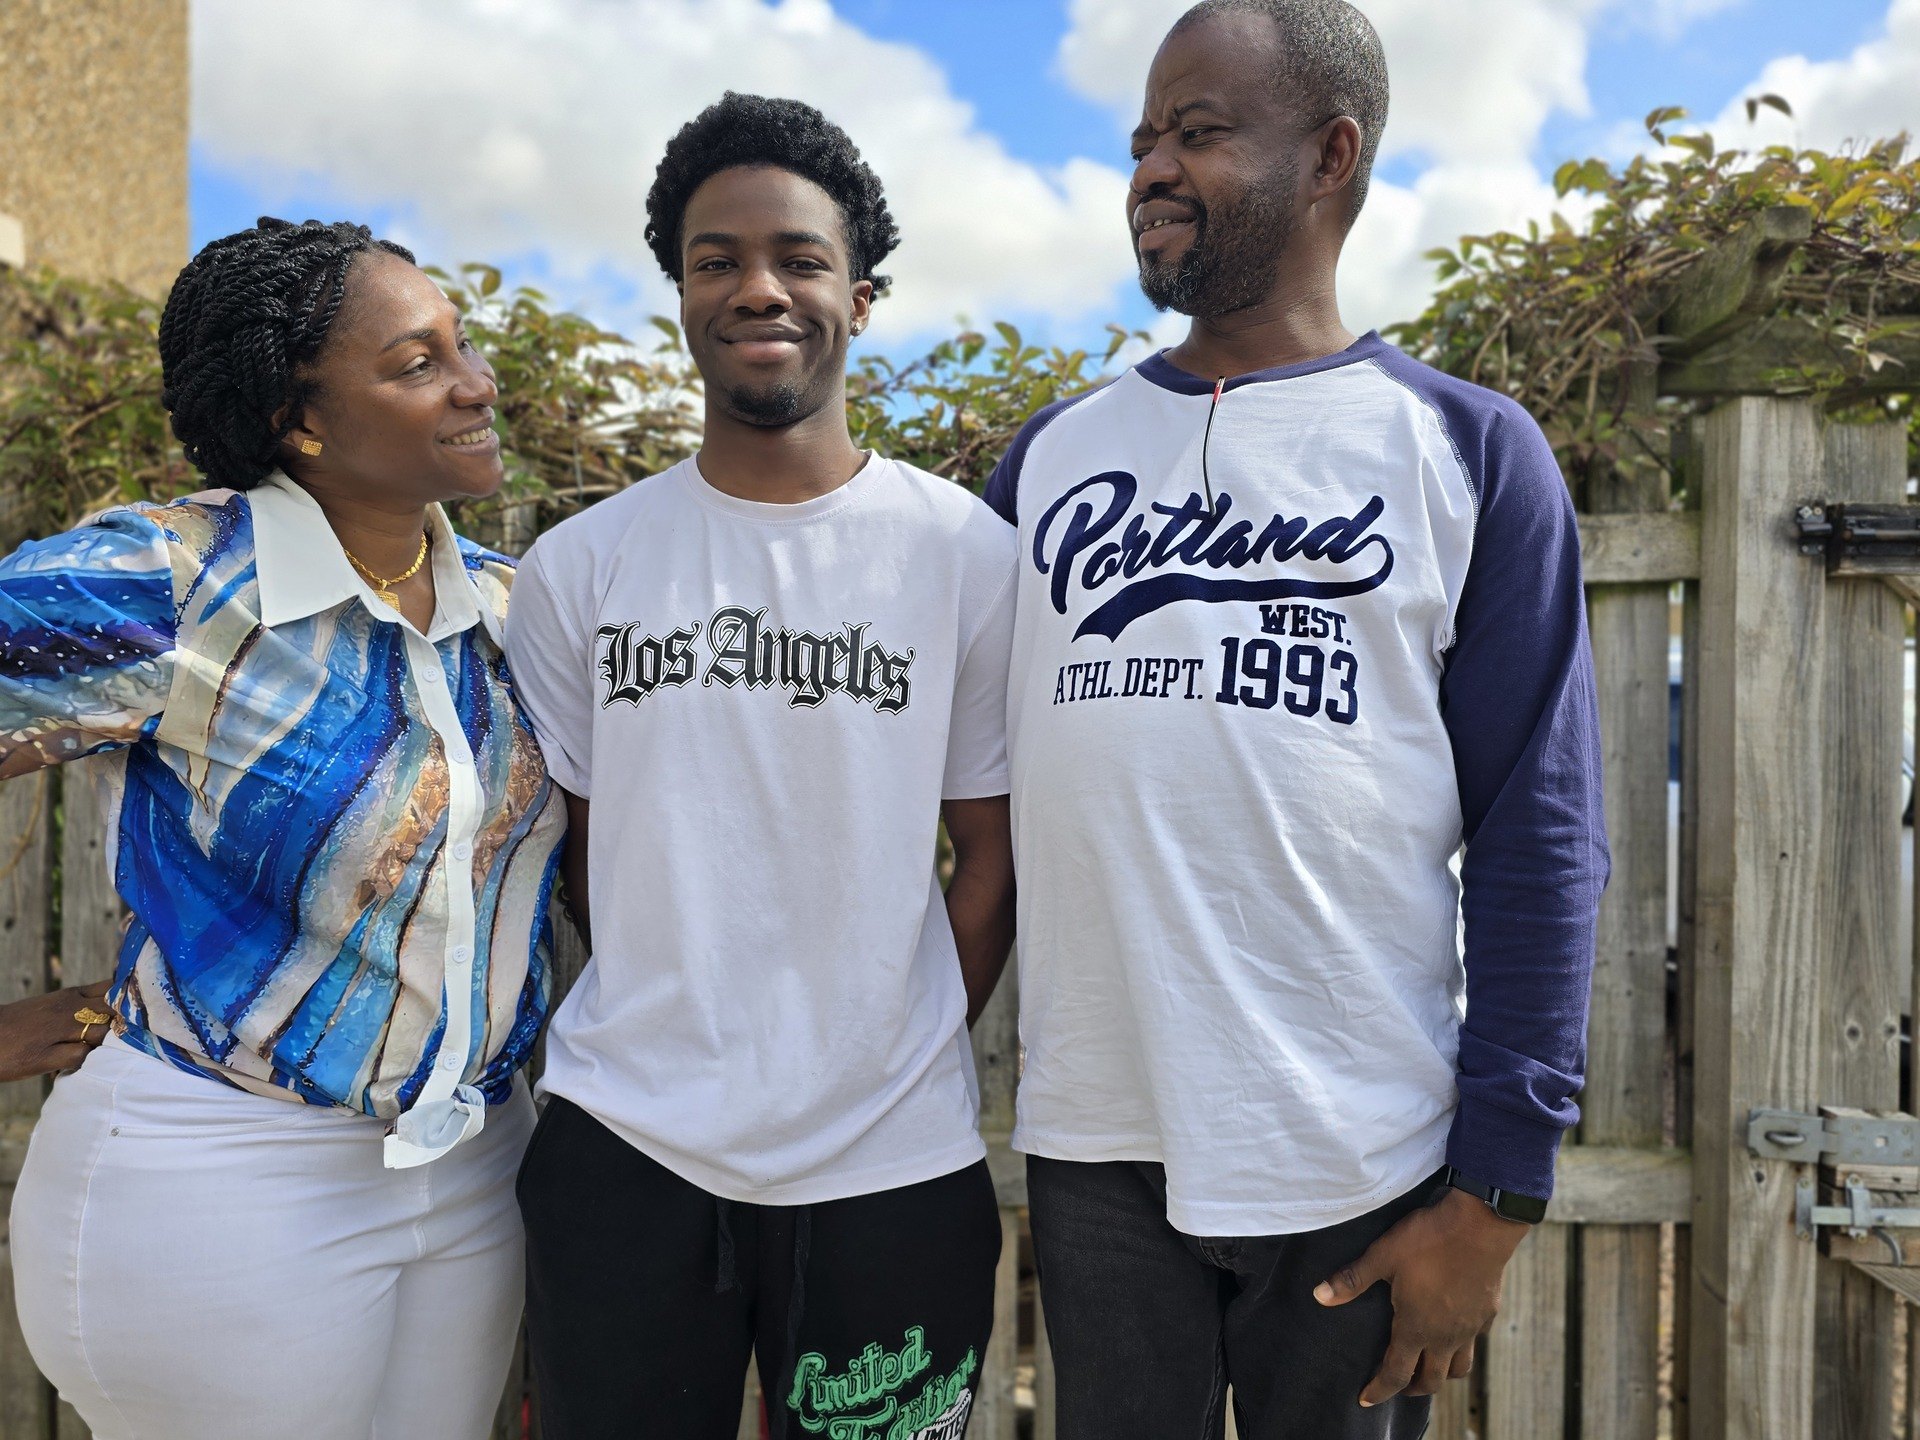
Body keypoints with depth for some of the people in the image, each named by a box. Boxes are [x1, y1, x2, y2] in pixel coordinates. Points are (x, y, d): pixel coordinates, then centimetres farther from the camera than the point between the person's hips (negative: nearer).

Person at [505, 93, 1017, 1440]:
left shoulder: (969, 554, -4)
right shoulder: (579, 568, 1)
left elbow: (996, 855, 1)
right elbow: (570, 846, 8)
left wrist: (893, 1073, -3)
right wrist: (663, 1040, 3)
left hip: (892, 1172, -1)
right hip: (619, 1148, 2)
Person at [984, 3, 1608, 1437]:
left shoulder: (1466, 452, -2)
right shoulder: (1051, 455, 6)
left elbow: (1539, 841, -5)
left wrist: (1498, 1186, -8)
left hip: (1363, 1166, -2)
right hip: (1095, 1147, 3)